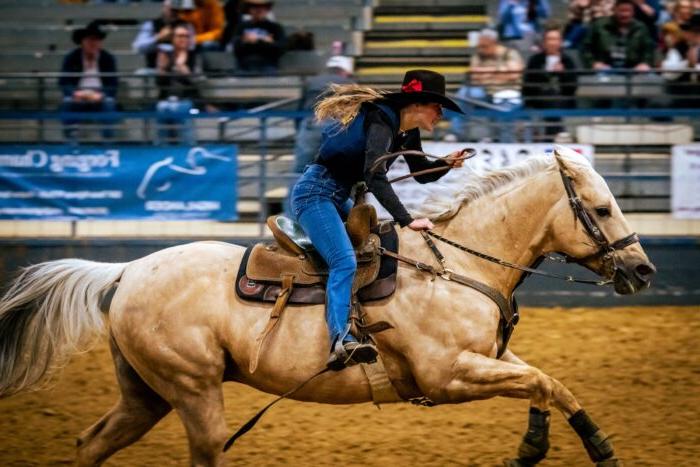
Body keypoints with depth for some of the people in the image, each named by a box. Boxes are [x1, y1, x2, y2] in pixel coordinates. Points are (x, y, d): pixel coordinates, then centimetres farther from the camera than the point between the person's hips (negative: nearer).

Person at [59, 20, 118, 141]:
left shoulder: (108, 59, 0)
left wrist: (100, 95, -25)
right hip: (78, 97, 0)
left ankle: (107, 138, -24)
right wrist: (75, 93, -26)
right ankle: (70, 139, -26)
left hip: (100, 97, 0)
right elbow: (63, 83, -4)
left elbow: (113, 84, -4)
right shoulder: (71, 58, 0)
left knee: (109, 102, -33)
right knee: (67, 102, -33)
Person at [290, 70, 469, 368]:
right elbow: (374, 176, -33)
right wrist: (407, 221, -38)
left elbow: (422, 175, 23)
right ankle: (340, 342, -46)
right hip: (315, 193, -11)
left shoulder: (408, 133, 8)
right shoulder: (381, 122, -20)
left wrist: (446, 163, 2)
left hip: (340, 198, 11)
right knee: (345, 262, -28)